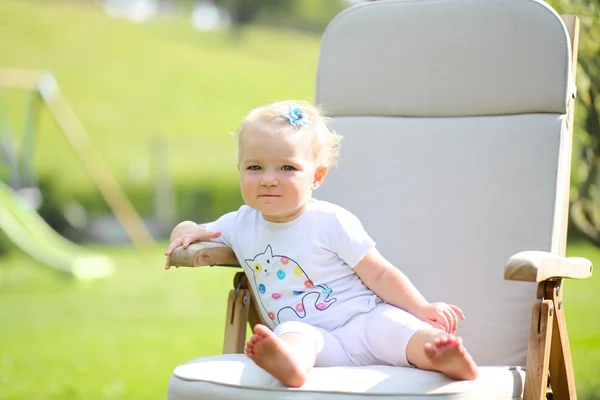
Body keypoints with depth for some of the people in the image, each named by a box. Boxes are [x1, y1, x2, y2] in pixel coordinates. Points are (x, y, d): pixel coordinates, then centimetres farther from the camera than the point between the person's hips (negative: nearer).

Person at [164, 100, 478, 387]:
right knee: (292, 333, -32)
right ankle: (288, 363, -67)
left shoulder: (332, 222, -1)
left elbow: (378, 274, 0)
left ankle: (445, 358, -59)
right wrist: (189, 231, 1)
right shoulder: (240, 225, 10)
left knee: (391, 324, -32)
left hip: (362, 323, -1)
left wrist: (422, 309, -11)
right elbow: (198, 232, 26)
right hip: (313, 340, 1)